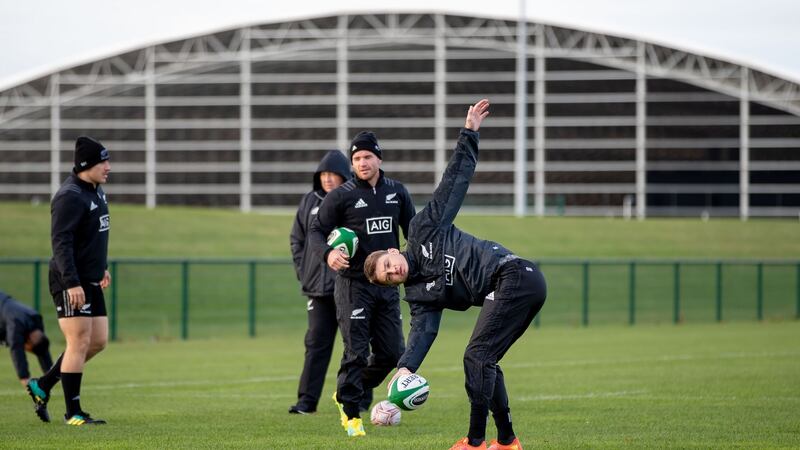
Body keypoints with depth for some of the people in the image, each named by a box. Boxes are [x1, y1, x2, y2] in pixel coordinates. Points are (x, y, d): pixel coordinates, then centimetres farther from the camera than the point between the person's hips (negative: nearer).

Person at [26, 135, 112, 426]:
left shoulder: (96, 191, 14)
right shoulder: (70, 197, -17)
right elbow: (60, 241, -22)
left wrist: (102, 267, 28)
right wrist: (72, 283, -27)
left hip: (90, 281, 10)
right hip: (70, 284, -10)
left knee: (98, 341, 10)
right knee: (79, 343, -7)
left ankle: (43, 386, 21)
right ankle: (73, 413, 0)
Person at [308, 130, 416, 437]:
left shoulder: (397, 192, 7)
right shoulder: (340, 196, -6)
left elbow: (413, 230, 15)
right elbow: (316, 232, -6)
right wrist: (327, 253, -26)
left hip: (387, 285, 5)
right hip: (353, 285, -5)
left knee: (392, 353, 5)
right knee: (356, 352, -7)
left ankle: (353, 392, 28)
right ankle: (350, 413, 7)